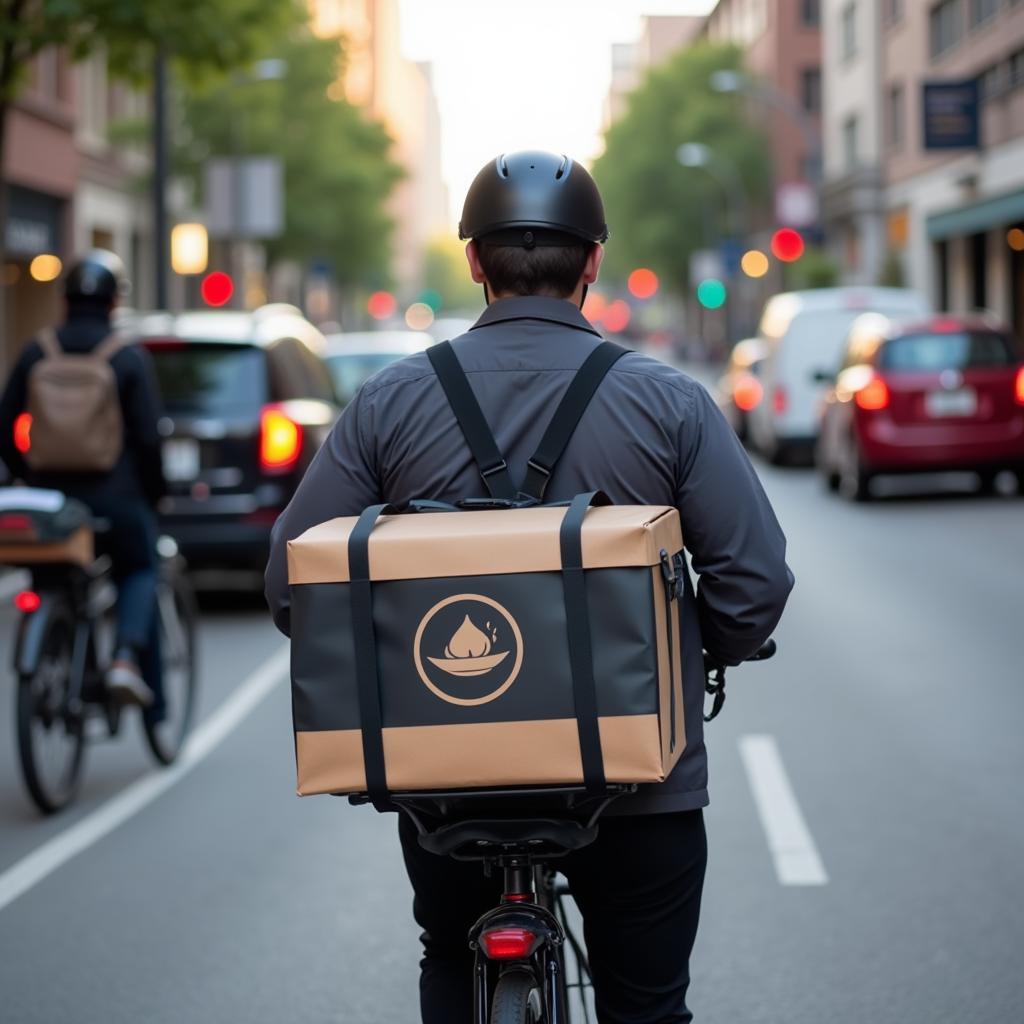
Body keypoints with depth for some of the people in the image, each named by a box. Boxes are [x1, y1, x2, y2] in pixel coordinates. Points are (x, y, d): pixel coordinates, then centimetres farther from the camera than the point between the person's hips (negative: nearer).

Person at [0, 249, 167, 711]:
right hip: (116, 496, -3)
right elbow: (147, 435, -9)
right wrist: (155, 493, 6)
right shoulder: (129, 358, -7)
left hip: (52, 495, 3)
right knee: (139, 574, 19)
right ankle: (128, 654, -4)